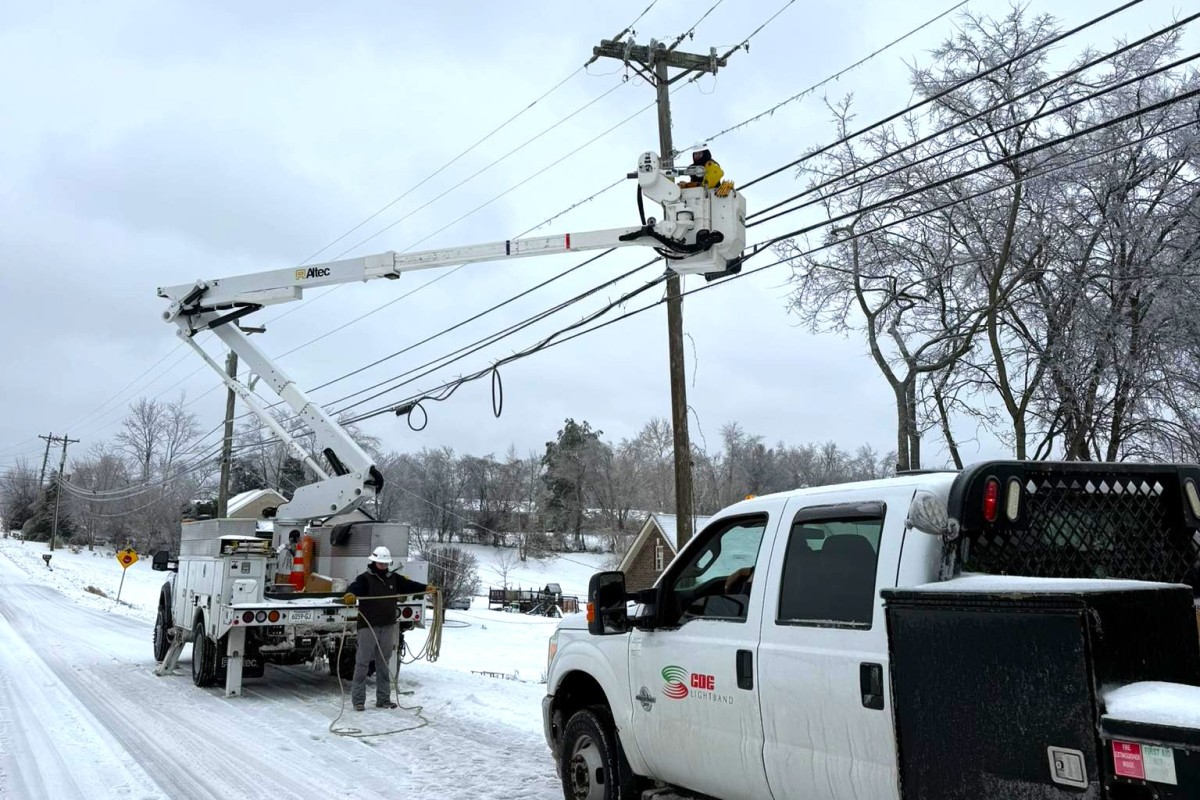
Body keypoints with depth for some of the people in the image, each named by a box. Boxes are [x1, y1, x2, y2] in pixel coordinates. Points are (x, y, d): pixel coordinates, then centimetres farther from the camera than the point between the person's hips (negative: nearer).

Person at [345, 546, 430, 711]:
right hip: (368, 627, -5)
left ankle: (383, 699, 20)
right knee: (362, 663, -1)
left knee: (383, 664, 13)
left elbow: (408, 585, 15)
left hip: (387, 627, 5)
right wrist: (350, 594, -48)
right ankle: (358, 699, 6)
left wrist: (426, 588, 1)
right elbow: (354, 587, -25)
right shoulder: (365, 579, -8)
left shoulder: (393, 578, 11)